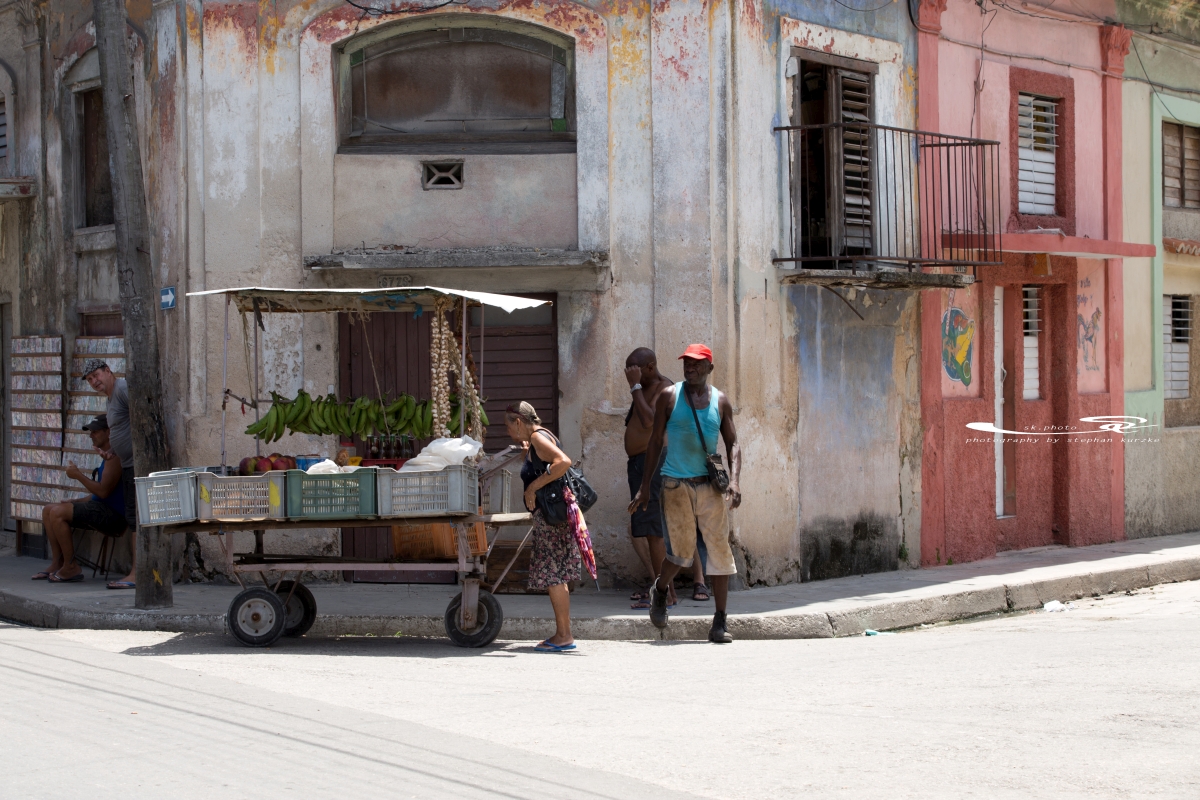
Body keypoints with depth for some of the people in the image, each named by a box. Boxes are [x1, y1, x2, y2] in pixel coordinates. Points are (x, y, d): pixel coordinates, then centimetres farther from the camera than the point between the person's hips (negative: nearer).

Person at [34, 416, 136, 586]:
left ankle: (70, 568, -17)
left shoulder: (113, 457, -15)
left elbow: (103, 491, -24)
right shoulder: (107, 456, 20)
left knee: (58, 512, -24)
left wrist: (78, 475, -13)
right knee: (48, 511, 11)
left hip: (112, 516, -11)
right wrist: (73, 502, 14)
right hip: (102, 510, 11)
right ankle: (57, 563, 5)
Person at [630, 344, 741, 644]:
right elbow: (655, 441, 4)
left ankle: (720, 622, 2)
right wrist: (645, 485, 1)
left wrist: (734, 480, -9)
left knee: (719, 549, -4)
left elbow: (732, 443, 8)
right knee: (683, 551, -2)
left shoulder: (720, 401, 7)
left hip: (709, 484, 2)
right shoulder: (669, 396, 2)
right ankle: (659, 590, 31)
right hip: (675, 484, -2)